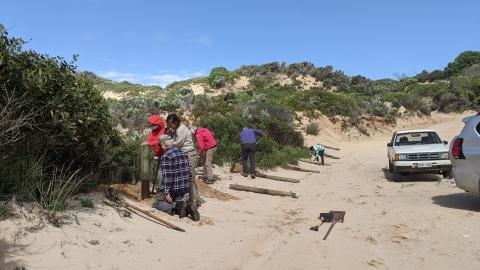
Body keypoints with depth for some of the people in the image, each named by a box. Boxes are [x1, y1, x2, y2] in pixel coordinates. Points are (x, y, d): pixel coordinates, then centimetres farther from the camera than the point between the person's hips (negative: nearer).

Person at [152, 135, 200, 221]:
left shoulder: (166, 156, -16)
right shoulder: (183, 153, 7)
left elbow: (167, 176, -21)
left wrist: (167, 192, -19)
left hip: (173, 189, -7)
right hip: (186, 189, 7)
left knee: (157, 203, 13)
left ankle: (175, 207, -12)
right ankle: (187, 207, -4)